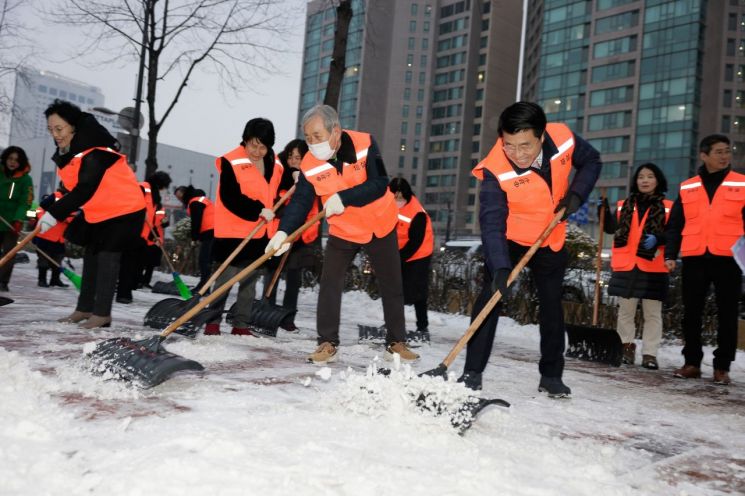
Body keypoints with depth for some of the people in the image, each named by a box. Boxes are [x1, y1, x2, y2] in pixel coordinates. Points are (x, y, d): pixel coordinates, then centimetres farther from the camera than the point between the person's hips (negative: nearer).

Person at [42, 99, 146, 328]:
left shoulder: (94, 153, -27)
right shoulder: (68, 151, 3)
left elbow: (84, 191, -32)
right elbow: (74, 188, 9)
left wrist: (54, 214, -32)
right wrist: (51, 209, 1)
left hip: (123, 208, -10)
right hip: (98, 211, 10)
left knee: (107, 257, -9)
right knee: (91, 255, 13)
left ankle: (102, 313, -3)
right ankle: (85, 308, 23)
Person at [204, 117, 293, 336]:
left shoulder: (274, 164, 9)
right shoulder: (231, 162, -11)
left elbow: (281, 189, 22)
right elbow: (230, 197, -19)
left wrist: (294, 178, 2)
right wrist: (258, 210, -21)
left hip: (261, 234, 6)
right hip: (233, 232, -6)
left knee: (250, 280, 10)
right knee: (226, 277, -3)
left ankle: (241, 324, 17)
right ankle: (213, 321, 10)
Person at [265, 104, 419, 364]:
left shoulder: (365, 144, -22)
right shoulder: (309, 164, -15)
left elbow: (379, 184, -28)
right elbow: (300, 202, -17)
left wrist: (343, 198, -36)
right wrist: (283, 231, -32)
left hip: (380, 227, -1)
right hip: (343, 231, 1)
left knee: (392, 286, 7)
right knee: (329, 284, -6)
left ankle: (396, 342, 21)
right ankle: (328, 343, 7)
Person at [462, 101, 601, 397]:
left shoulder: (563, 139, -22)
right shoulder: (495, 170, -31)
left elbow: (591, 161, -1)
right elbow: (492, 222, -36)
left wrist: (577, 193, -17)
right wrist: (500, 267, -47)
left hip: (551, 241, 4)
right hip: (509, 240, -3)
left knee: (552, 305, 9)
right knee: (491, 296, -15)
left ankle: (551, 376, 23)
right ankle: (473, 372, -5)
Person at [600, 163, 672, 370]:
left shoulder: (667, 207, 3)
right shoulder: (624, 205, 12)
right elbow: (611, 228, 6)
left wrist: (658, 239, -19)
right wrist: (604, 210, -9)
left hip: (653, 268, -2)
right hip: (626, 266, 3)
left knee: (653, 313, 3)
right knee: (625, 311, 10)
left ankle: (649, 353, 9)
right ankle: (626, 347, 21)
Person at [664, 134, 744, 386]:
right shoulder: (686, 188, 10)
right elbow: (674, 225, 11)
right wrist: (670, 254, 1)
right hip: (694, 259, 2)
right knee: (691, 313, 6)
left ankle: (722, 366, 12)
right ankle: (692, 362, 16)